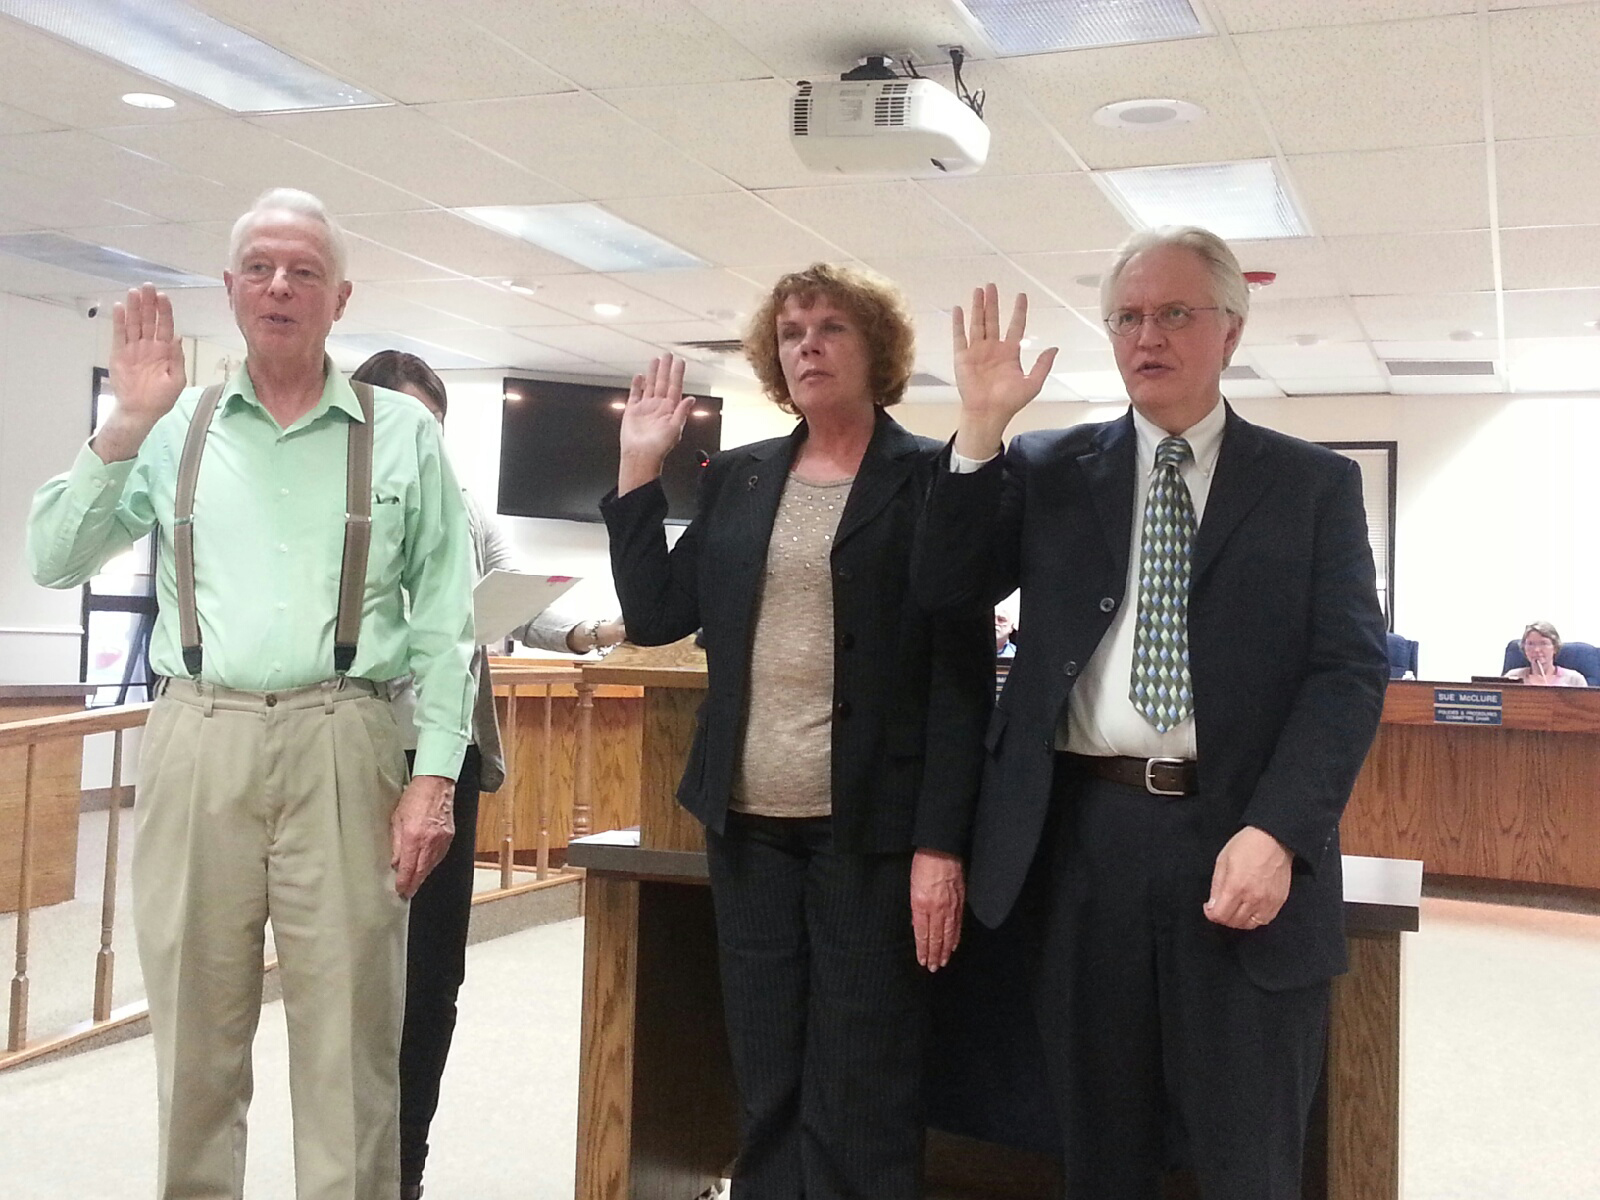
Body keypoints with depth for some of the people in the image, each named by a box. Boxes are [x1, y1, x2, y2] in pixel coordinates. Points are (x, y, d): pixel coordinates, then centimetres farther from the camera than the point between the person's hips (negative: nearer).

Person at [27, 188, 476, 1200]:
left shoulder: (403, 434, 8)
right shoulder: (175, 429, 12)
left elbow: (444, 621, 4)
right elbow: (54, 559, 8)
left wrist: (436, 774, -5)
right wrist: (126, 425, -1)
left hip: (343, 748, -2)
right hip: (198, 745, 2)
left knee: (349, 1037, 1)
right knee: (195, 1032, 10)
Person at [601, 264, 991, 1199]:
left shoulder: (930, 479, -3)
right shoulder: (737, 478, 12)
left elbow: (961, 674, -7)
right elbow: (654, 614, 10)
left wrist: (941, 844, -13)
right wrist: (640, 469, 7)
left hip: (869, 830, -4)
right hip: (750, 824, 5)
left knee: (861, 1101, 2)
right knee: (766, 1092, 12)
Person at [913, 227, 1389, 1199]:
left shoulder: (1316, 484, 5)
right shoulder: (1049, 469, 10)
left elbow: (1354, 669, -2)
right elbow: (943, 590, 4)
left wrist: (1277, 832, -15)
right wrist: (981, 430, -6)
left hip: (1245, 843, -1)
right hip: (1085, 838, 2)